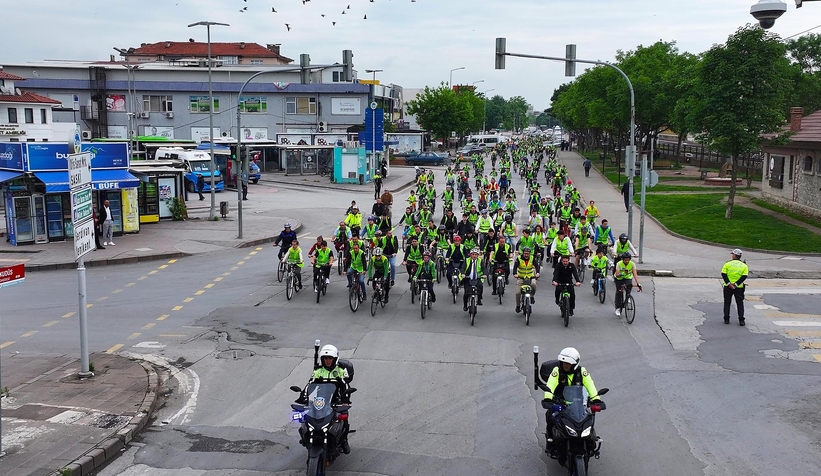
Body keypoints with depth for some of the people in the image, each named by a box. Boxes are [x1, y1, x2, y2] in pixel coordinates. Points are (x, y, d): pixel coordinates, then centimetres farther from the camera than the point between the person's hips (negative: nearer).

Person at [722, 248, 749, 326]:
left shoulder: (728, 264, -2)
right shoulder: (744, 265, 2)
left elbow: (723, 274, -11)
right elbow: (744, 276, -9)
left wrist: (729, 284, -14)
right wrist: (736, 284, -13)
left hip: (728, 287, -1)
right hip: (739, 288, 1)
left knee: (727, 303, 12)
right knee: (740, 304, 9)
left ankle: (726, 319, 11)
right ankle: (741, 320, 2)